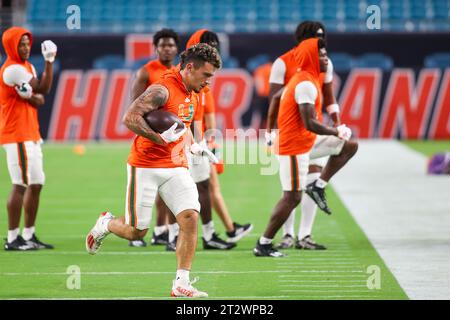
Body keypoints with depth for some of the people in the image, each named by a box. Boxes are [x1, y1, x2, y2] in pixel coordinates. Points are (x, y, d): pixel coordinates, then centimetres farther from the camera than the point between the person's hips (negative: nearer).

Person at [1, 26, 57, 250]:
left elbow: (43, 89, 5)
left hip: (31, 135, 10)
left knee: (36, 185, 11)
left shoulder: (27, 67, 18)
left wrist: (49, 61, 0)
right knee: (20, 185, -10)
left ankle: (29, 236, 17)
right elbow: (38, 99, -14)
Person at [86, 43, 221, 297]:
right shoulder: (163, 90, -17)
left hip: (176, 167, 7)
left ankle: (181, 283, -9)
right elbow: (130, 118, -25)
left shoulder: (193, 95, 11)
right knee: (136, 231, 1)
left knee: (190, 218, -12)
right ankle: (106, 224, 35)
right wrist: (161, 138, -29)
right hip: (146, 166, -7)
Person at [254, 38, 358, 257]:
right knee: (292, 197, -6)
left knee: (349, 146, 12)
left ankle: (318, 187, 11)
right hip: (294, 146, -10)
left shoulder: (306, 80, 11)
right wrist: (336, 132, -14)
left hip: (306, 141, 10)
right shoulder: (306, 85, -21)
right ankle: (263, 245, 1)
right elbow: (310, 123, -28)